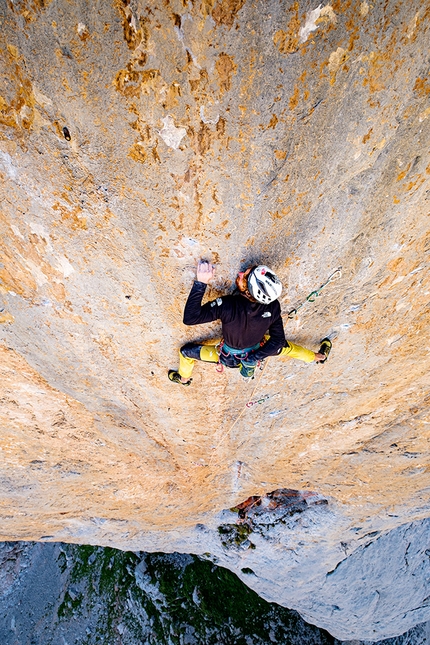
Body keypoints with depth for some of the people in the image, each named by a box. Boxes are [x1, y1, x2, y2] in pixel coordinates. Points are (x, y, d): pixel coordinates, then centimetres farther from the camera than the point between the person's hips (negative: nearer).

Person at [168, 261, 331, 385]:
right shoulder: (273, 307, -28)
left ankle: (183, 378, 51)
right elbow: (277, 341, -17)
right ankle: (319, 356, 56)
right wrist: (254, 357, -11)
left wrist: (201, 283, -37)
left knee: (186, 351, 20)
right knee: (285, 346, 31)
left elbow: (190, 318, -36)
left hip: (227, 357, -2)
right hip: (256, 354, 2)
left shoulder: (227, 306, -41)